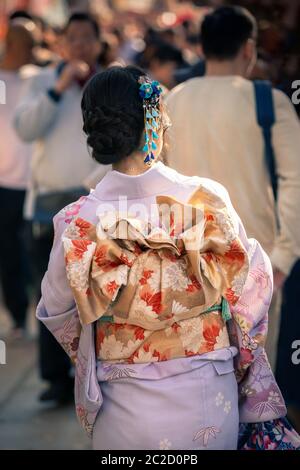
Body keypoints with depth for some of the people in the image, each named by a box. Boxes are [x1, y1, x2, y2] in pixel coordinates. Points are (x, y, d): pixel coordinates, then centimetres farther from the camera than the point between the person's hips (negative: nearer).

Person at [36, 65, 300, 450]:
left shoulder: (77, 221, -13)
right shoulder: (207, 200, -14)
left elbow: (57, 313, 0)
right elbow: (251, 289, -4)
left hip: (122, 408, 0)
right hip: (207, 402, 0)